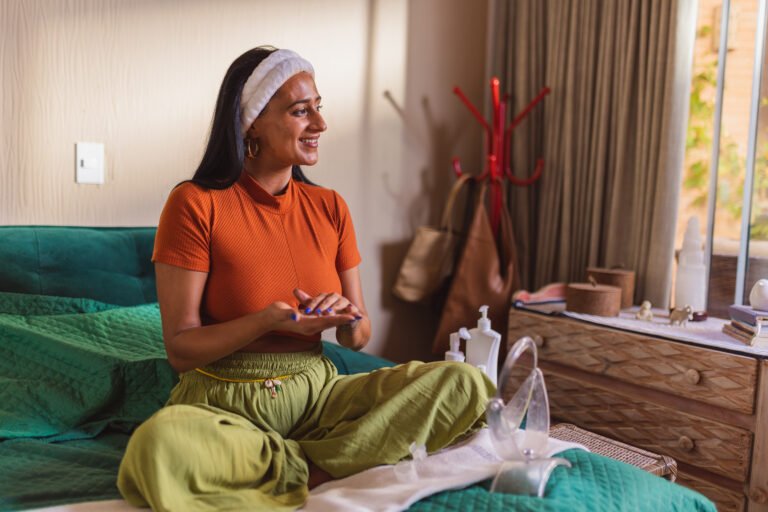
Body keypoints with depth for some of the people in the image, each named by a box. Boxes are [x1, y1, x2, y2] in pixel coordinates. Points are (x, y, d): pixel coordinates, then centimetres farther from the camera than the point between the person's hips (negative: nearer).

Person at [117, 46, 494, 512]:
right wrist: (268, 319, -24)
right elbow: (180, 350, -9)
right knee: (156, 445, -39)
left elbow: (359, 337, 10)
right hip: (223, 402, -3)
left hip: (317, 391, 4)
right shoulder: (195, 204, -8)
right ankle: (320, 468, -15)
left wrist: (348, 318, -14)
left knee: (465, 384, -15)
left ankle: (305, 469, -16)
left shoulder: (330, 208, 5)